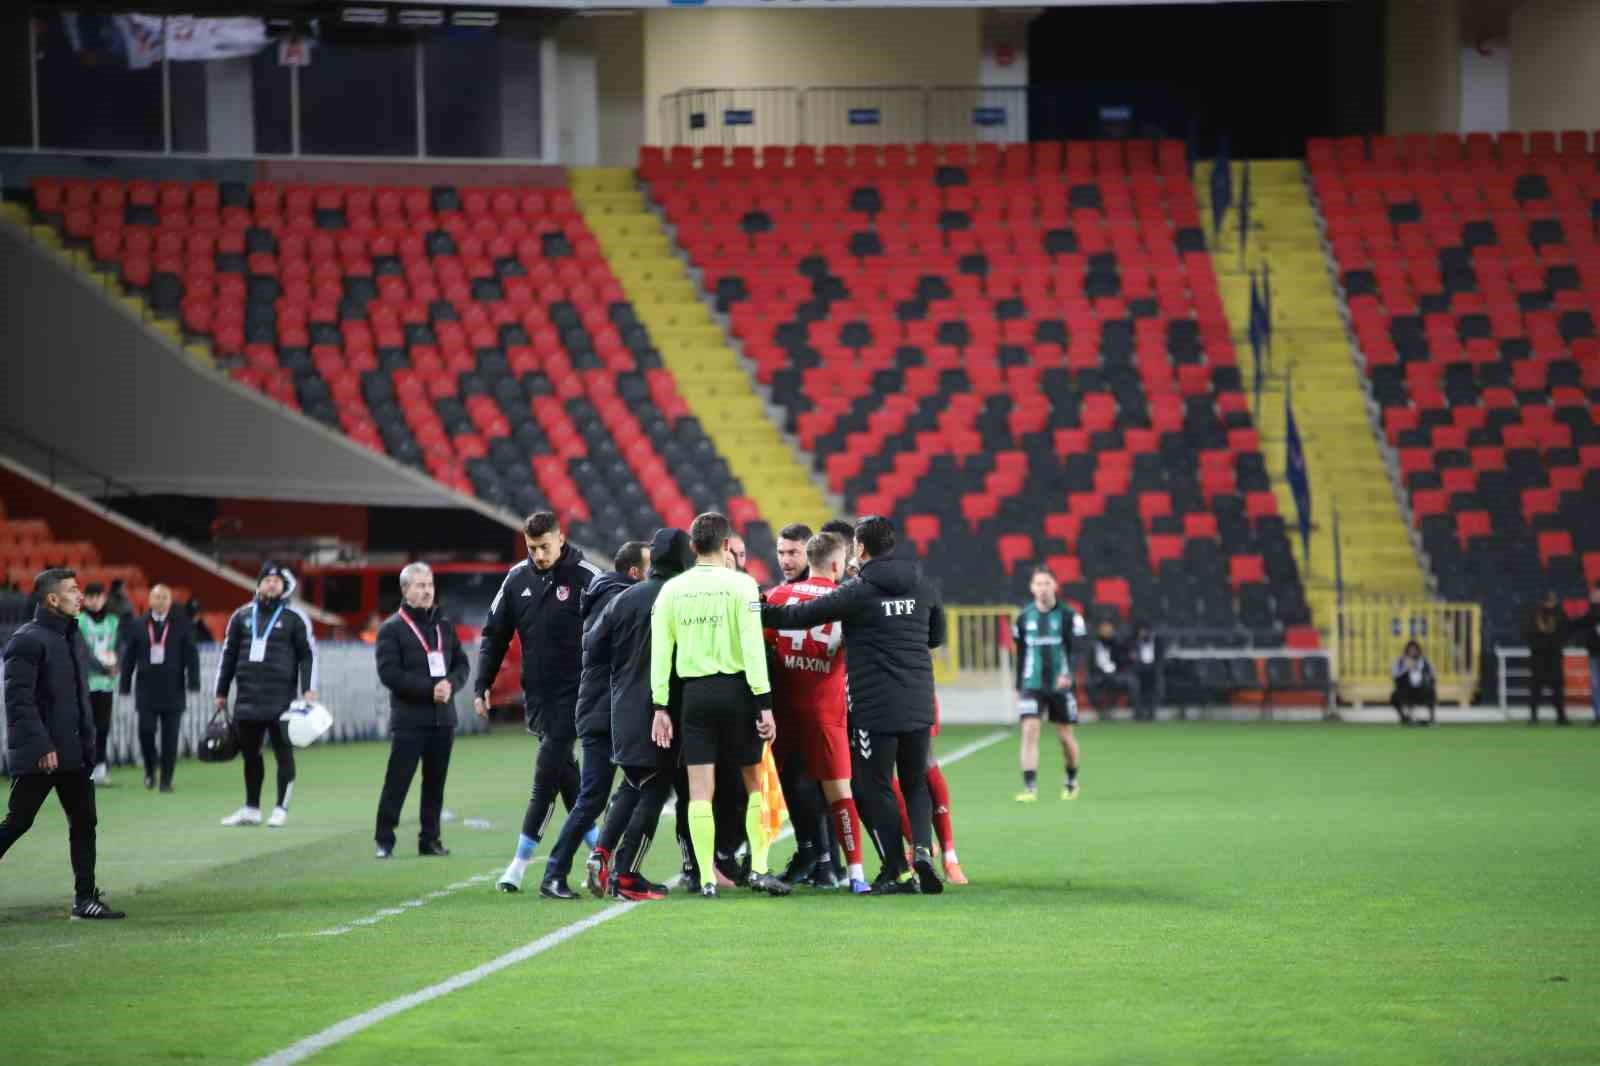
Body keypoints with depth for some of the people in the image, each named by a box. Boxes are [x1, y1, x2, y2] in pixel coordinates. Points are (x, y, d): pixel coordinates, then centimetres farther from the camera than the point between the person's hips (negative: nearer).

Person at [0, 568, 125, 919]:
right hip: (38, 756, -8)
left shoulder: (69, 637, 15)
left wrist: (88, 742, 14)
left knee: (83, 823, 5)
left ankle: (85, 898, 8)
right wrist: (41, 747, -22)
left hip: (73, 752, 8)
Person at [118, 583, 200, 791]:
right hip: (146, 690, 0)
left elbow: (191, 656, 2)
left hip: (173, 690, 0)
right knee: (145, 731, -8)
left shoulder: (181, 626, 3)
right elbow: (128, 657, 7)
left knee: (170, 737, 0)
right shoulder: (138, 626, 6)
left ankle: (166, 780, 8)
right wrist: (125, 686, 3)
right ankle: (150, 769, 17)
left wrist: (193, 683, -6)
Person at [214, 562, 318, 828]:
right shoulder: (242, 616, 13)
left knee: (283, 751, -1)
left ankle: (281, 809, 4)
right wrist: (221, 692, 16)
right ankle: (251, 809, 18)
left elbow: (308, 654, 0)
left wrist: (308, 690, -10)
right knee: (249, 753, 9)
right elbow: (228, 654, 17)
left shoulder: (295, 618, 2)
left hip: (280, 697, -4)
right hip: (247, 696, 4)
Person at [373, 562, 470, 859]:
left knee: (435, 782, 7)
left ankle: (430, 839, 14)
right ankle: (384, 840, -2)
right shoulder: (391, 629, -1)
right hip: (408, 720, -5)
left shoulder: (445, 626, 15)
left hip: (443, 718, 5)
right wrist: (429, 689, -16)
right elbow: (389, 673, -10)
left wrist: (451, 685, -7)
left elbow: (462, 664, 15)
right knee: (397, 782, -7)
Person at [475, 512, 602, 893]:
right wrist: (482, 685, 4)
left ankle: (520, 863, -5)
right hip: (536, 696, 5)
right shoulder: (518, 578, 5)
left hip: (573, 694, -5)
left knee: (547, 775, -8)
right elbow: (495, 634, 11)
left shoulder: (586, 577, -9)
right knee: (564, 774, 9)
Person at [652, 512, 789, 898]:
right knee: (754, 780, 11)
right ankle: (759, 868, 5)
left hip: (694, 692, 2)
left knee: (700, 790, 3)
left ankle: (707, 878, -1)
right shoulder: (740, 584, -4)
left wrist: (661, 707, 7)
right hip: (736, 689, -2)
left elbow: (660, 651, 3)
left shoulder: (672, 590, 5)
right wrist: (764, 703, -8)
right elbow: (753, 648, -10)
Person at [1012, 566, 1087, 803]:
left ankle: (1072, 781, 33)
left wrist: (1068, 674, -25)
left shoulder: (1068, 616, -3)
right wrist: (1018, 688, 16)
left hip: (1060, 686, -1)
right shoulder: (1024, 617, 6)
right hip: (1032, 685, 1)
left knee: (1065, 736, 8)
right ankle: (1030, 788, -17)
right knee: (1029, 730, -14)